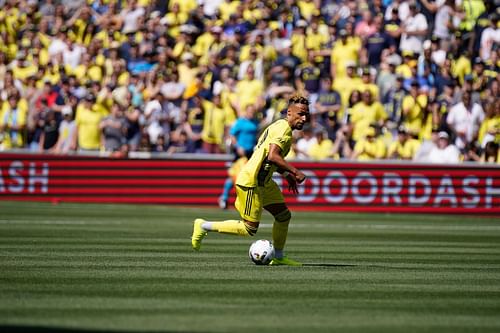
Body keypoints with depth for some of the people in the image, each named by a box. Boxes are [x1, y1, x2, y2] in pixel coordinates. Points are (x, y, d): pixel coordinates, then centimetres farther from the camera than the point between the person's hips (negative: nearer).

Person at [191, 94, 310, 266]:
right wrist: (295, 171, -24)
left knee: (284, 215, 12)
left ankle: (278, 257, 25)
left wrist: (287, 175, 26)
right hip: (250, 182, -11)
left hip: (263, 181, 11)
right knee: (250, 229, -4)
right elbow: (272, 156, -30)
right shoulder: (284, 128, -17)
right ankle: (204, 226, 5)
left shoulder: (281, 127, 15)